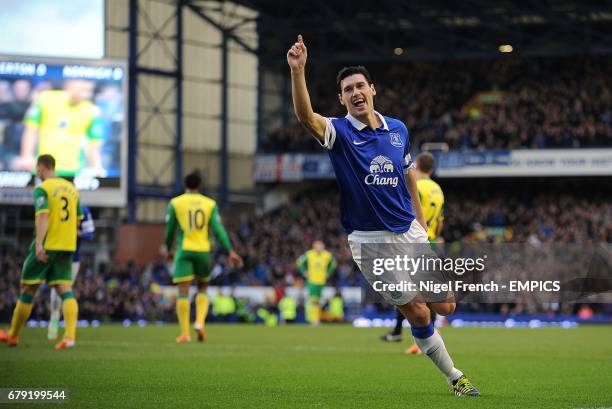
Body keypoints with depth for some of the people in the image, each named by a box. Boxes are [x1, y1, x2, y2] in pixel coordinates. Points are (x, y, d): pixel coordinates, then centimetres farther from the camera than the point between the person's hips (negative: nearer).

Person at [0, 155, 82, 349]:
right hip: (67, 246, 5)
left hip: (47, 245, -5)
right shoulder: (71, 188, 15)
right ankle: (70, 335, -25)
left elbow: (43, 216, -20)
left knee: (28, 289, 8)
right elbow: (77, 220, 19)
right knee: (65, 289, -3)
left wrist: (39, 244, -29)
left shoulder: (42, 189, -6)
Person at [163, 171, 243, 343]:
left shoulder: (175, 203, 2)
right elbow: (218, 229, -3)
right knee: (202, 288, 19)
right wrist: (230, 251, -4)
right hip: (203, 251, 2)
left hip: (184, 251, -2)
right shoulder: (210, 203, 6)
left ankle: (185, 333, -11)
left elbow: (170, 230, 7)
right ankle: (200, 322, -3)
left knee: (183, 292, -3)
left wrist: (168, 249, 23)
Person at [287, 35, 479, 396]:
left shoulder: (398, 130, 5)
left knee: (444, 306, 4)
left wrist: (422, 225, 13)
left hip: (409, 233, 4)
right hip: (370, 241, -4)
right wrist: (297, 70, -44)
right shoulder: (339, 132, -8)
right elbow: (305, 115, -29)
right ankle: (455, 377, 14)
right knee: (418, 314, -4)